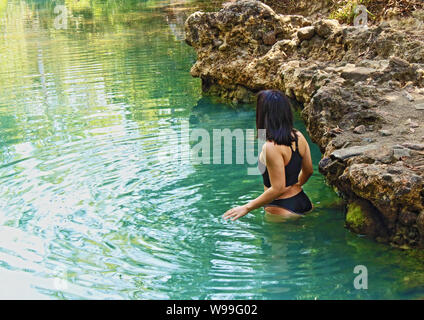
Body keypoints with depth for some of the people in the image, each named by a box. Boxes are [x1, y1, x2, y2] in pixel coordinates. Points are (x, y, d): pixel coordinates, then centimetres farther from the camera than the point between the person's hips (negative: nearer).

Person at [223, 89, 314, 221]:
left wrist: (247, 208, -15)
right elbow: (308, 170, 12)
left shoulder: (271, 147, -25)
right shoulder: (299, 136, 0)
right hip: (302, 201, 8)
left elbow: (278, 189, -23)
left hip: (283, 210, -8)